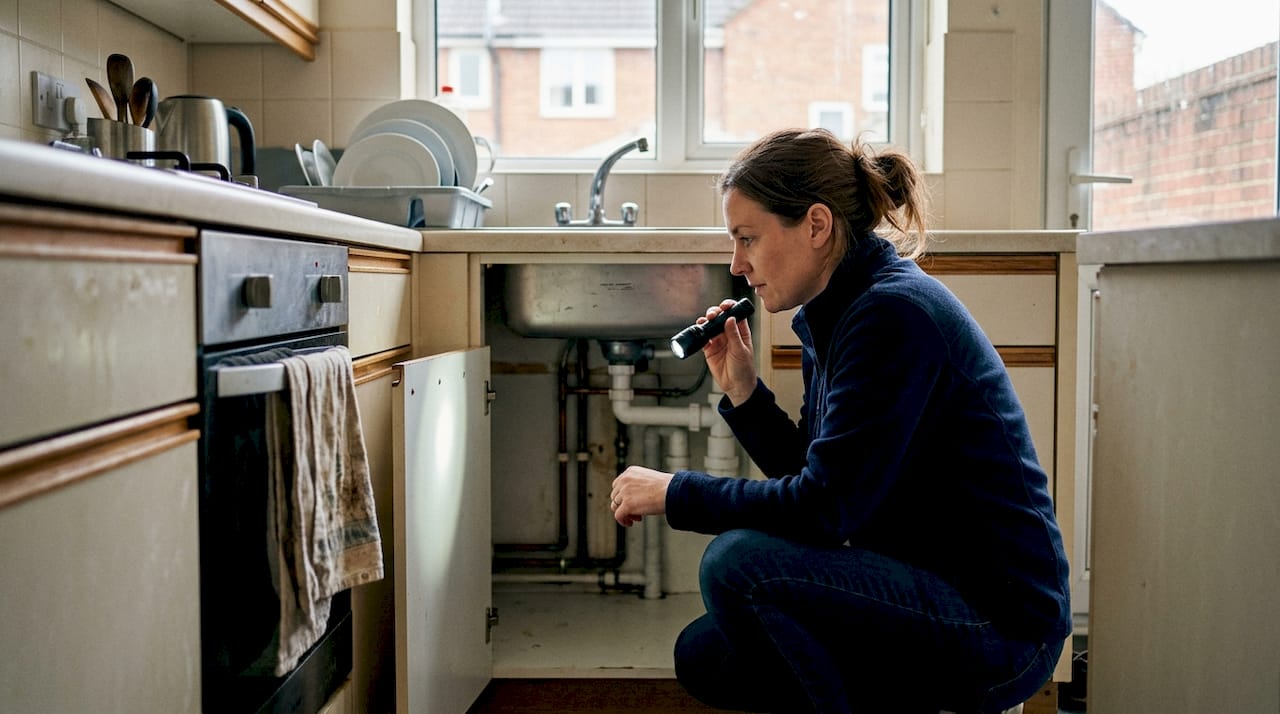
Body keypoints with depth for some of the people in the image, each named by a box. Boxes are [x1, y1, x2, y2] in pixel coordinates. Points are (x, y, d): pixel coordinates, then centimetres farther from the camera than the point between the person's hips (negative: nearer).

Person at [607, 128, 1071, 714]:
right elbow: (814, 479, 13)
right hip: (921, 588, 10)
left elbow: (823, 507, -24)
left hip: (998, 621, -10)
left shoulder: (895, 314, -21)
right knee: (703, 656, 9)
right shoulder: (832, 316, 8)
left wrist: (674, 493, -14)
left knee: (738, 562, -24)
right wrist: (742, 391, 2)